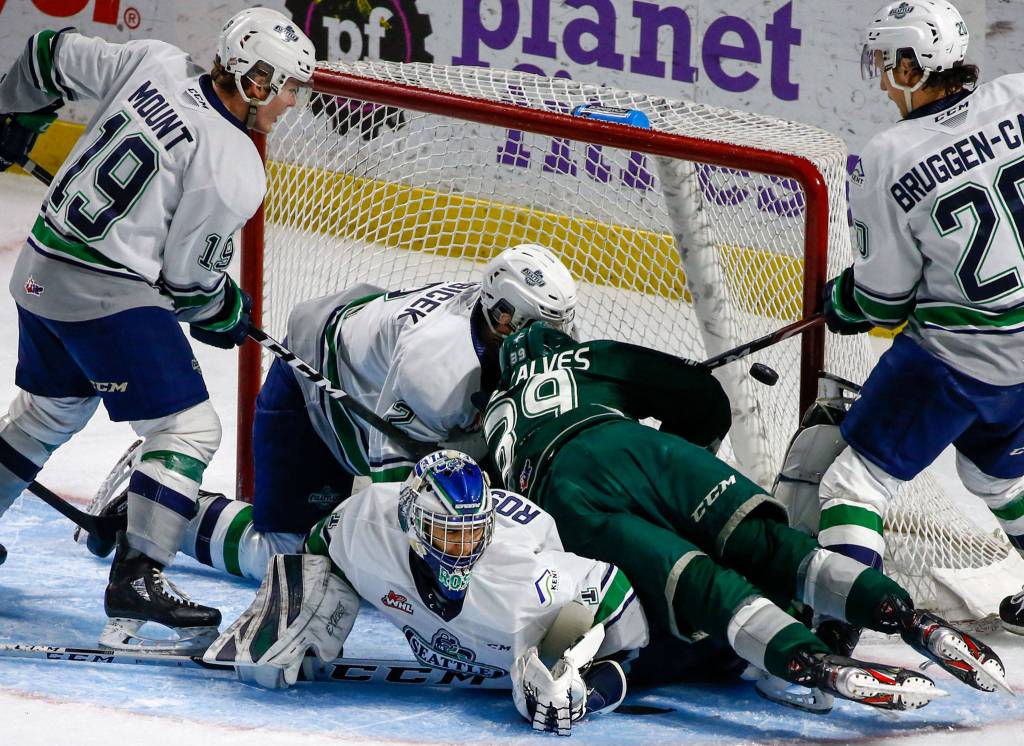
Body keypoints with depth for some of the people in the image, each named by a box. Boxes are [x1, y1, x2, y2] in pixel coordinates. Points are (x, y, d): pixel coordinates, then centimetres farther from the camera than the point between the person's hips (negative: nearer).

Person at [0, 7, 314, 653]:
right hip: (109, 296, -8)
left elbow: (54, 56, 10)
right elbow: (189, 278, -10)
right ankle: (136, 579, -8)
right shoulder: (235, 172, -18)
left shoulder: (155, 64, -2)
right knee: (188, 430, -2)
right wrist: (229, 314, 12)